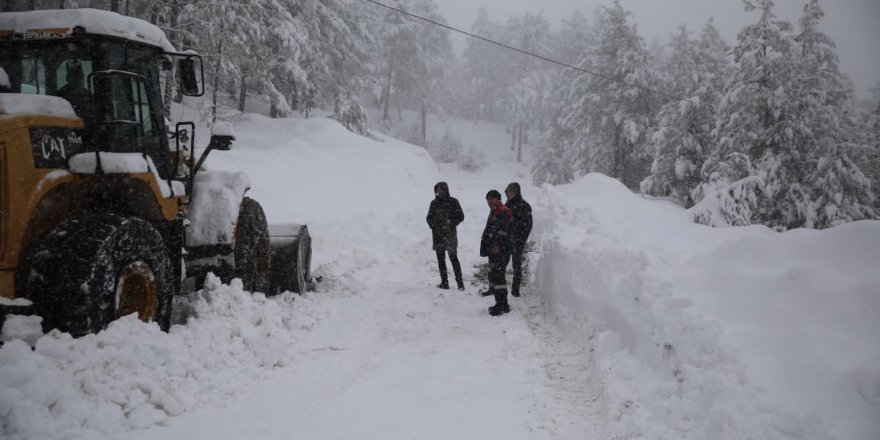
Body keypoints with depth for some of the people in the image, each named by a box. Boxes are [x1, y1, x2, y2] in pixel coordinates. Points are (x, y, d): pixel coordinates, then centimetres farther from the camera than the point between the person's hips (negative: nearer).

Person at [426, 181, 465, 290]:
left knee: (453, 258, -8)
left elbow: (460, 216, 1)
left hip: (450, 233, -4)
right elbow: (429, 218, 15)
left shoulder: (453, 202, -1)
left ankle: (460, 282, -4)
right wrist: (434, 226, -4)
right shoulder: (434, 203, 9)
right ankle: (444, 282, 10)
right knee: (441, 259, 5)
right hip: (438, 234, 4)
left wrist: (450, 224, -10)